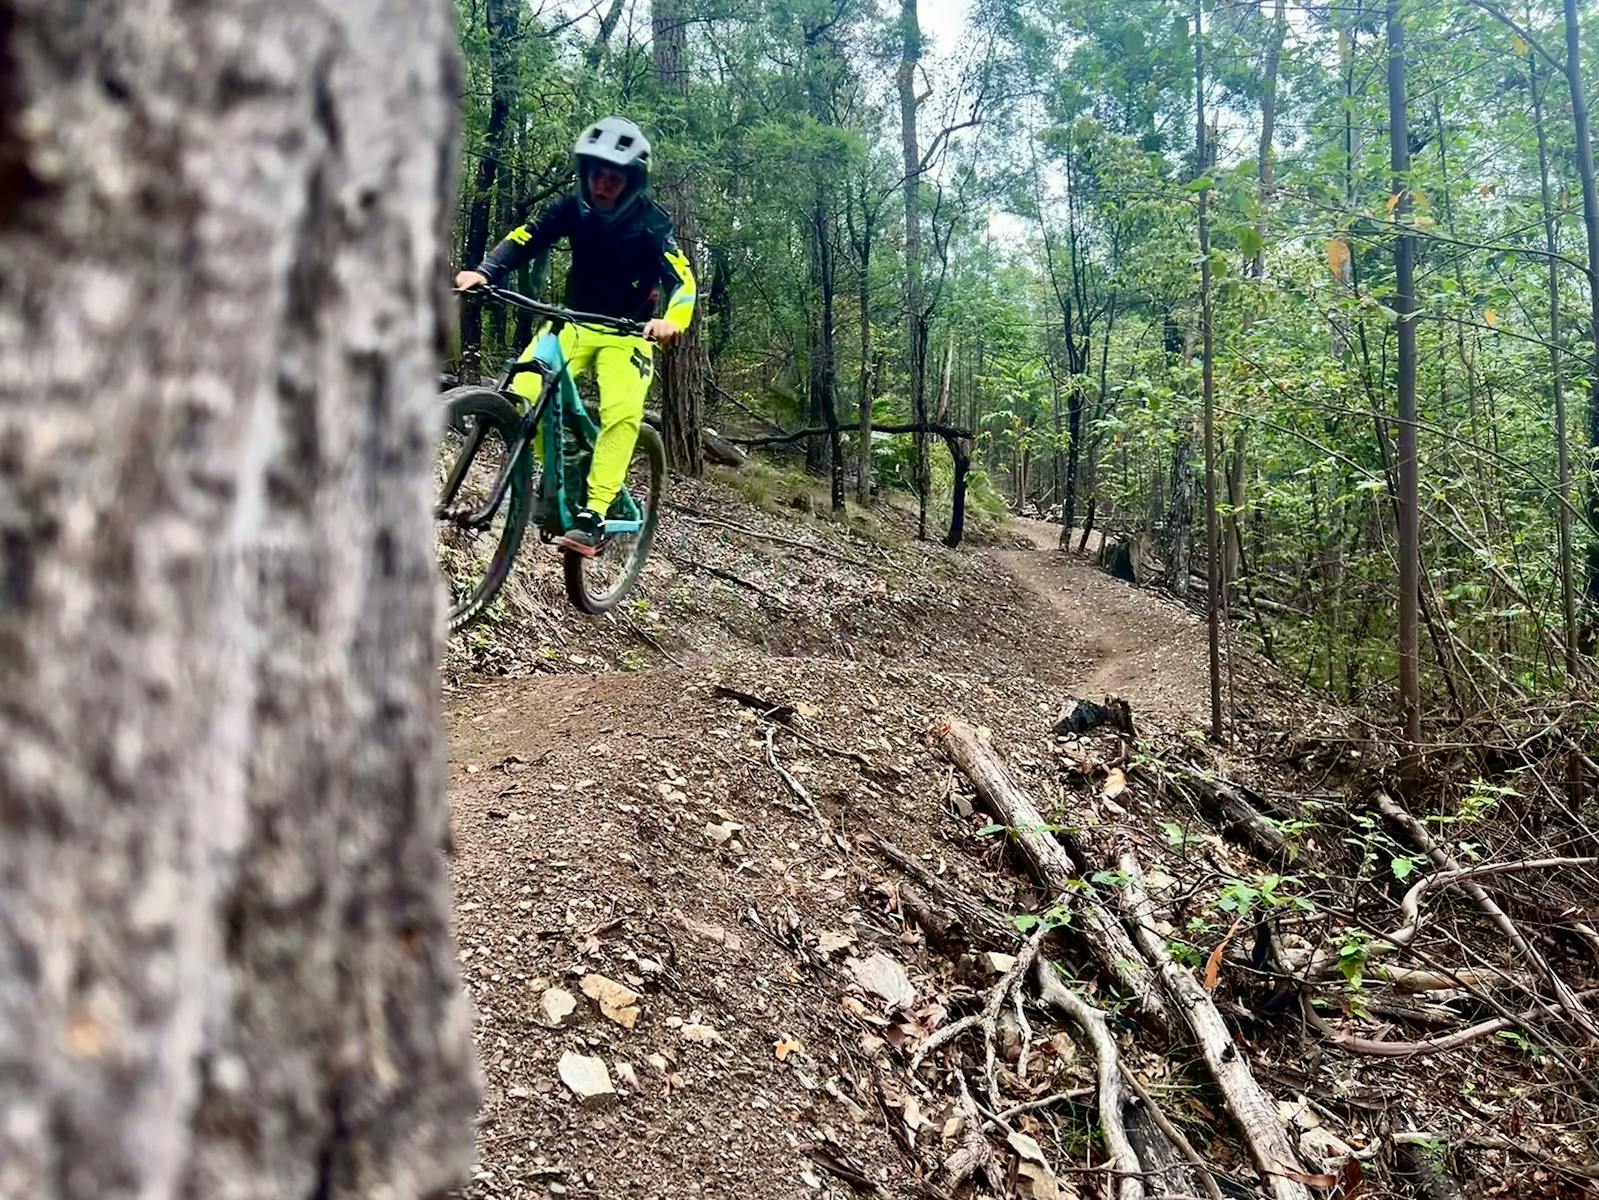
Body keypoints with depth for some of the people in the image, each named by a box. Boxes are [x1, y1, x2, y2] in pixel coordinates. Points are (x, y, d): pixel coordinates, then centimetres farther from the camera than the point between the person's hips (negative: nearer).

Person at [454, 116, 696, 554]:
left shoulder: (651, 226, -16)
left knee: (622, 411, -30)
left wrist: (673, 321, -51)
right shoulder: (573, 209, -6)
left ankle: (593, 512, -27)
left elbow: (682, 279, -29)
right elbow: (524, 238, -15)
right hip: (575, 321, 3)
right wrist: (484, 272, -35)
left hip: (628, 332, -3)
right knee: (523, 391, -19)